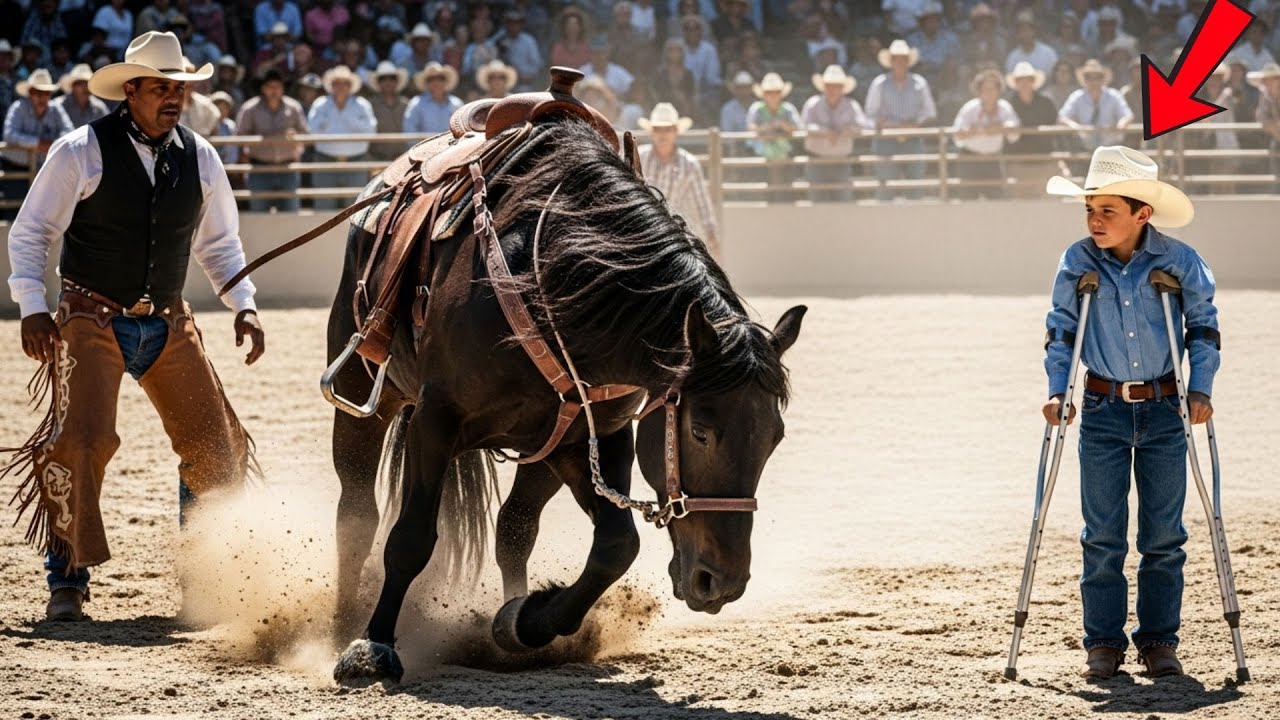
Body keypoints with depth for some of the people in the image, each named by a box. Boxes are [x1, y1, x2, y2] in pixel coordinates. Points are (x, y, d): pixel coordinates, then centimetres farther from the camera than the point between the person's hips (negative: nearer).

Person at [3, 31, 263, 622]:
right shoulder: (82, 152, -10)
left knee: (215, 446, 3)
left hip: (169, 324, 4)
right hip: (91, 321, -4)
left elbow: (219, 243, 16)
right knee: (81, 438, -19)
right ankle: (67, 580, -6)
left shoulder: (199, 158, 3)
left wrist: (243, 305, 4)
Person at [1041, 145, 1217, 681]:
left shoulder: (1179, 262, -6)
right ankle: (1103, 644, 8)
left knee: (1163, 536, 3)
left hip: (1164, 413, -1)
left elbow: (1203, 326, 5)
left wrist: (1200, 388, -4)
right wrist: (1058, 391, -3)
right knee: (1103, 536, 1)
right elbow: (1060, 330, 7)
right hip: (1103, 411, 1)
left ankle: (1159, 641, 11)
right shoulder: (1077, 264, -3)